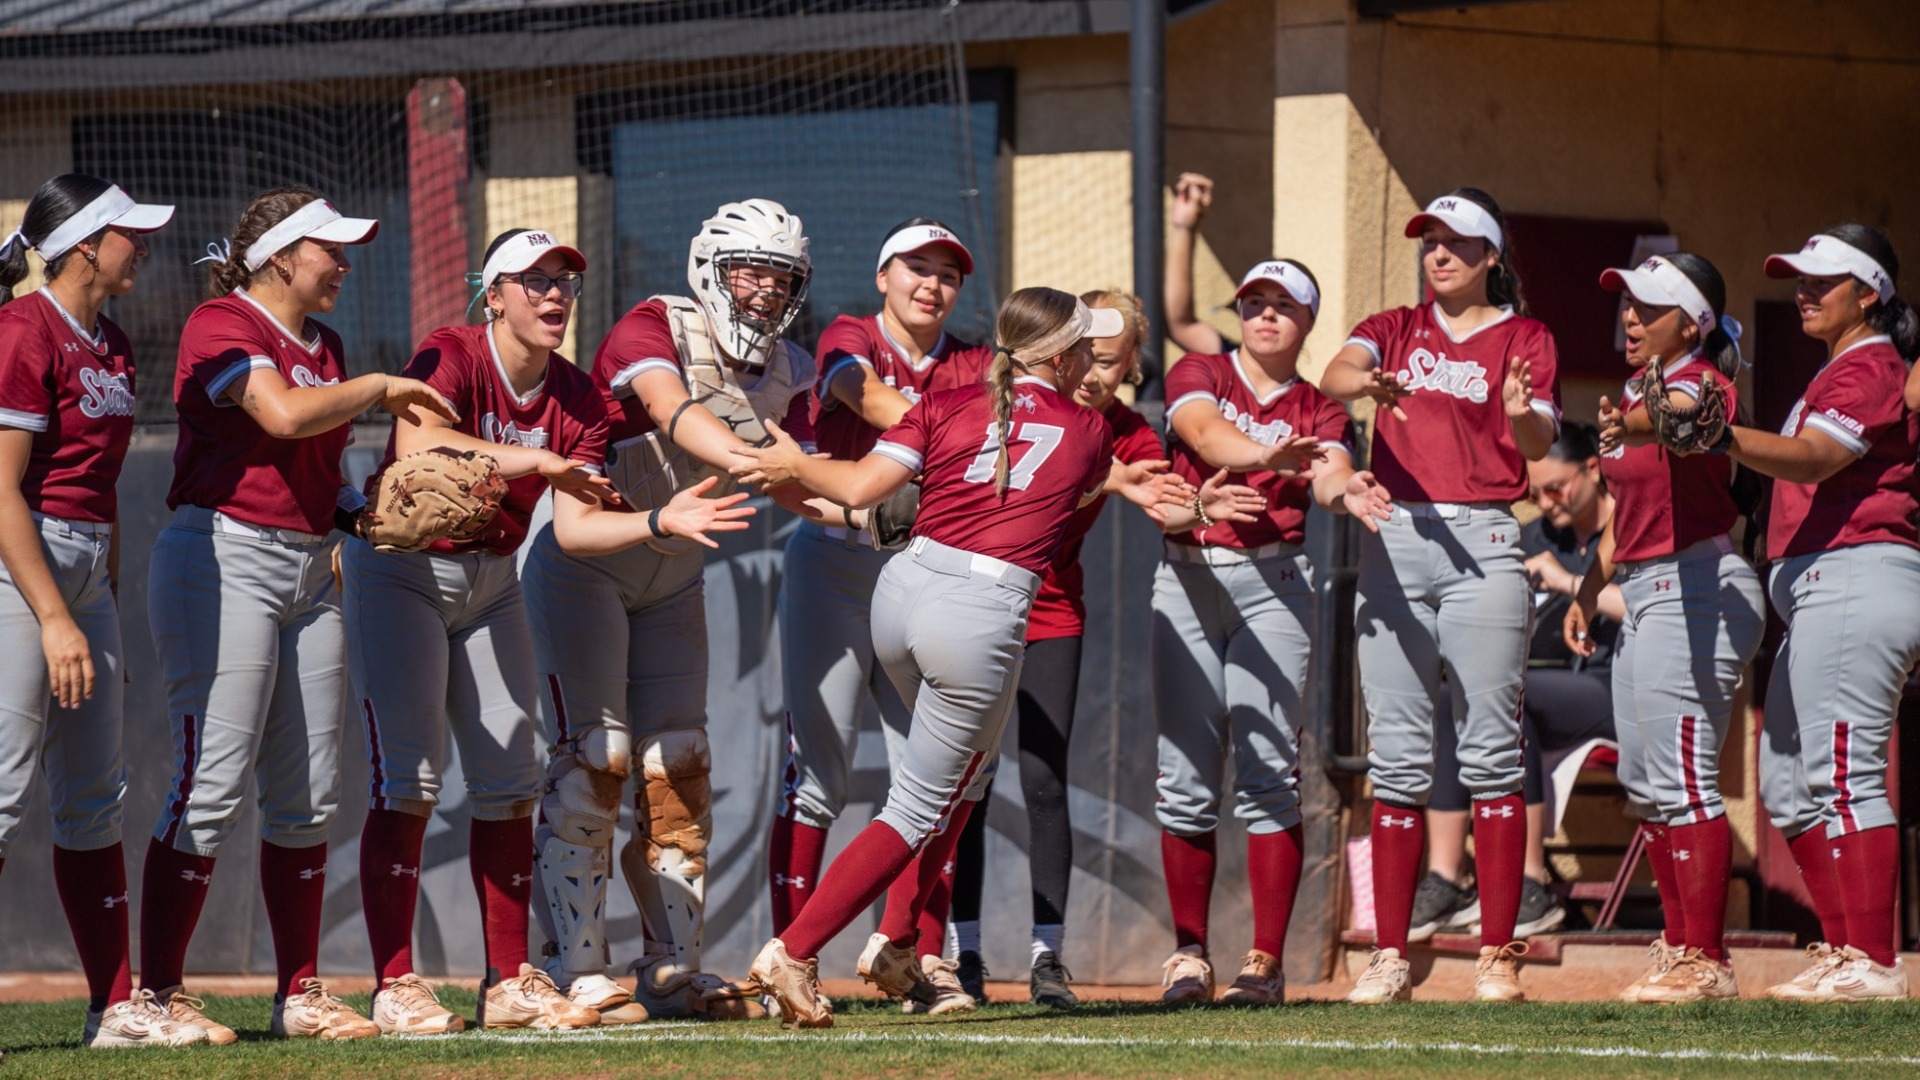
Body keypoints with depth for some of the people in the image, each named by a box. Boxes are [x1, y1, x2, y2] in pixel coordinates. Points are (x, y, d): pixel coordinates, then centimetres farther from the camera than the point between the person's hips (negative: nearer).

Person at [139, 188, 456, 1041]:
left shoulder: (325, 347, 18)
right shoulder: (221, 326, -8)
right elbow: (283, 413, -23)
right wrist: (378, 388, -10)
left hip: (309, 570, 9)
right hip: (222, 560, -9)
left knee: (309, 795, 7)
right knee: (213, 782, -12)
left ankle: (299, 994, 13)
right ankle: (157, 993, -9)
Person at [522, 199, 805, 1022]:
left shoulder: (785, 375, -1)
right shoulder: (653, 331, -21)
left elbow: (799, 484, -8)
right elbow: (676, 413, -40)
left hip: (670, 579, 7)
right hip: (581, 563, -7)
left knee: (677, 768, 5)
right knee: (591, 761, -11)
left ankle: (673, 969, 11)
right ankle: (576, 972, -9)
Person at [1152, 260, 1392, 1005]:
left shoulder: (1320, 412, 11)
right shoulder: (1199, 376, 8)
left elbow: (1328, 472, -11)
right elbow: (1206, 432, -15)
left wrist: (1347, 491, -36)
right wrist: (1267, 455, -37)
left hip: (1274, 582, 0)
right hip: (1188, 579, 0)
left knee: (1268, 771, -6)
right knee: (1185, 775, 0)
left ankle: (1265, 962, -5)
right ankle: (1189, 955, 7)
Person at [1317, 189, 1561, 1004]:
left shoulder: (1523, 338, 10)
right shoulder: (1394, 331, 16)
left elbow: (1538, 444, -5)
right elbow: (1334, 373, -5)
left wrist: (1521, 416, -29)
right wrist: (1362, 382, -29)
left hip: (1482, 543, -3)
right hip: (1393, 538, 3)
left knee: (1489, 746, -7)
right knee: (1396, 753, 2)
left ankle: (1497, 955, -6)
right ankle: (1390, 956, 3)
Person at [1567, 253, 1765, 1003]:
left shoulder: (1701, 385, -13)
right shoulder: (1640, 392, 15)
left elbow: (1672, 420, -39)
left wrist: (1642, 419, -60)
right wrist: (1588, 591, 21)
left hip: (1696, 589, -11)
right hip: (1644, 592, 11)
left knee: (1682, 778, -14)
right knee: (1644, 782, 15)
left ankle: (1706, 963, -13)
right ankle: (1678, 945, 23)